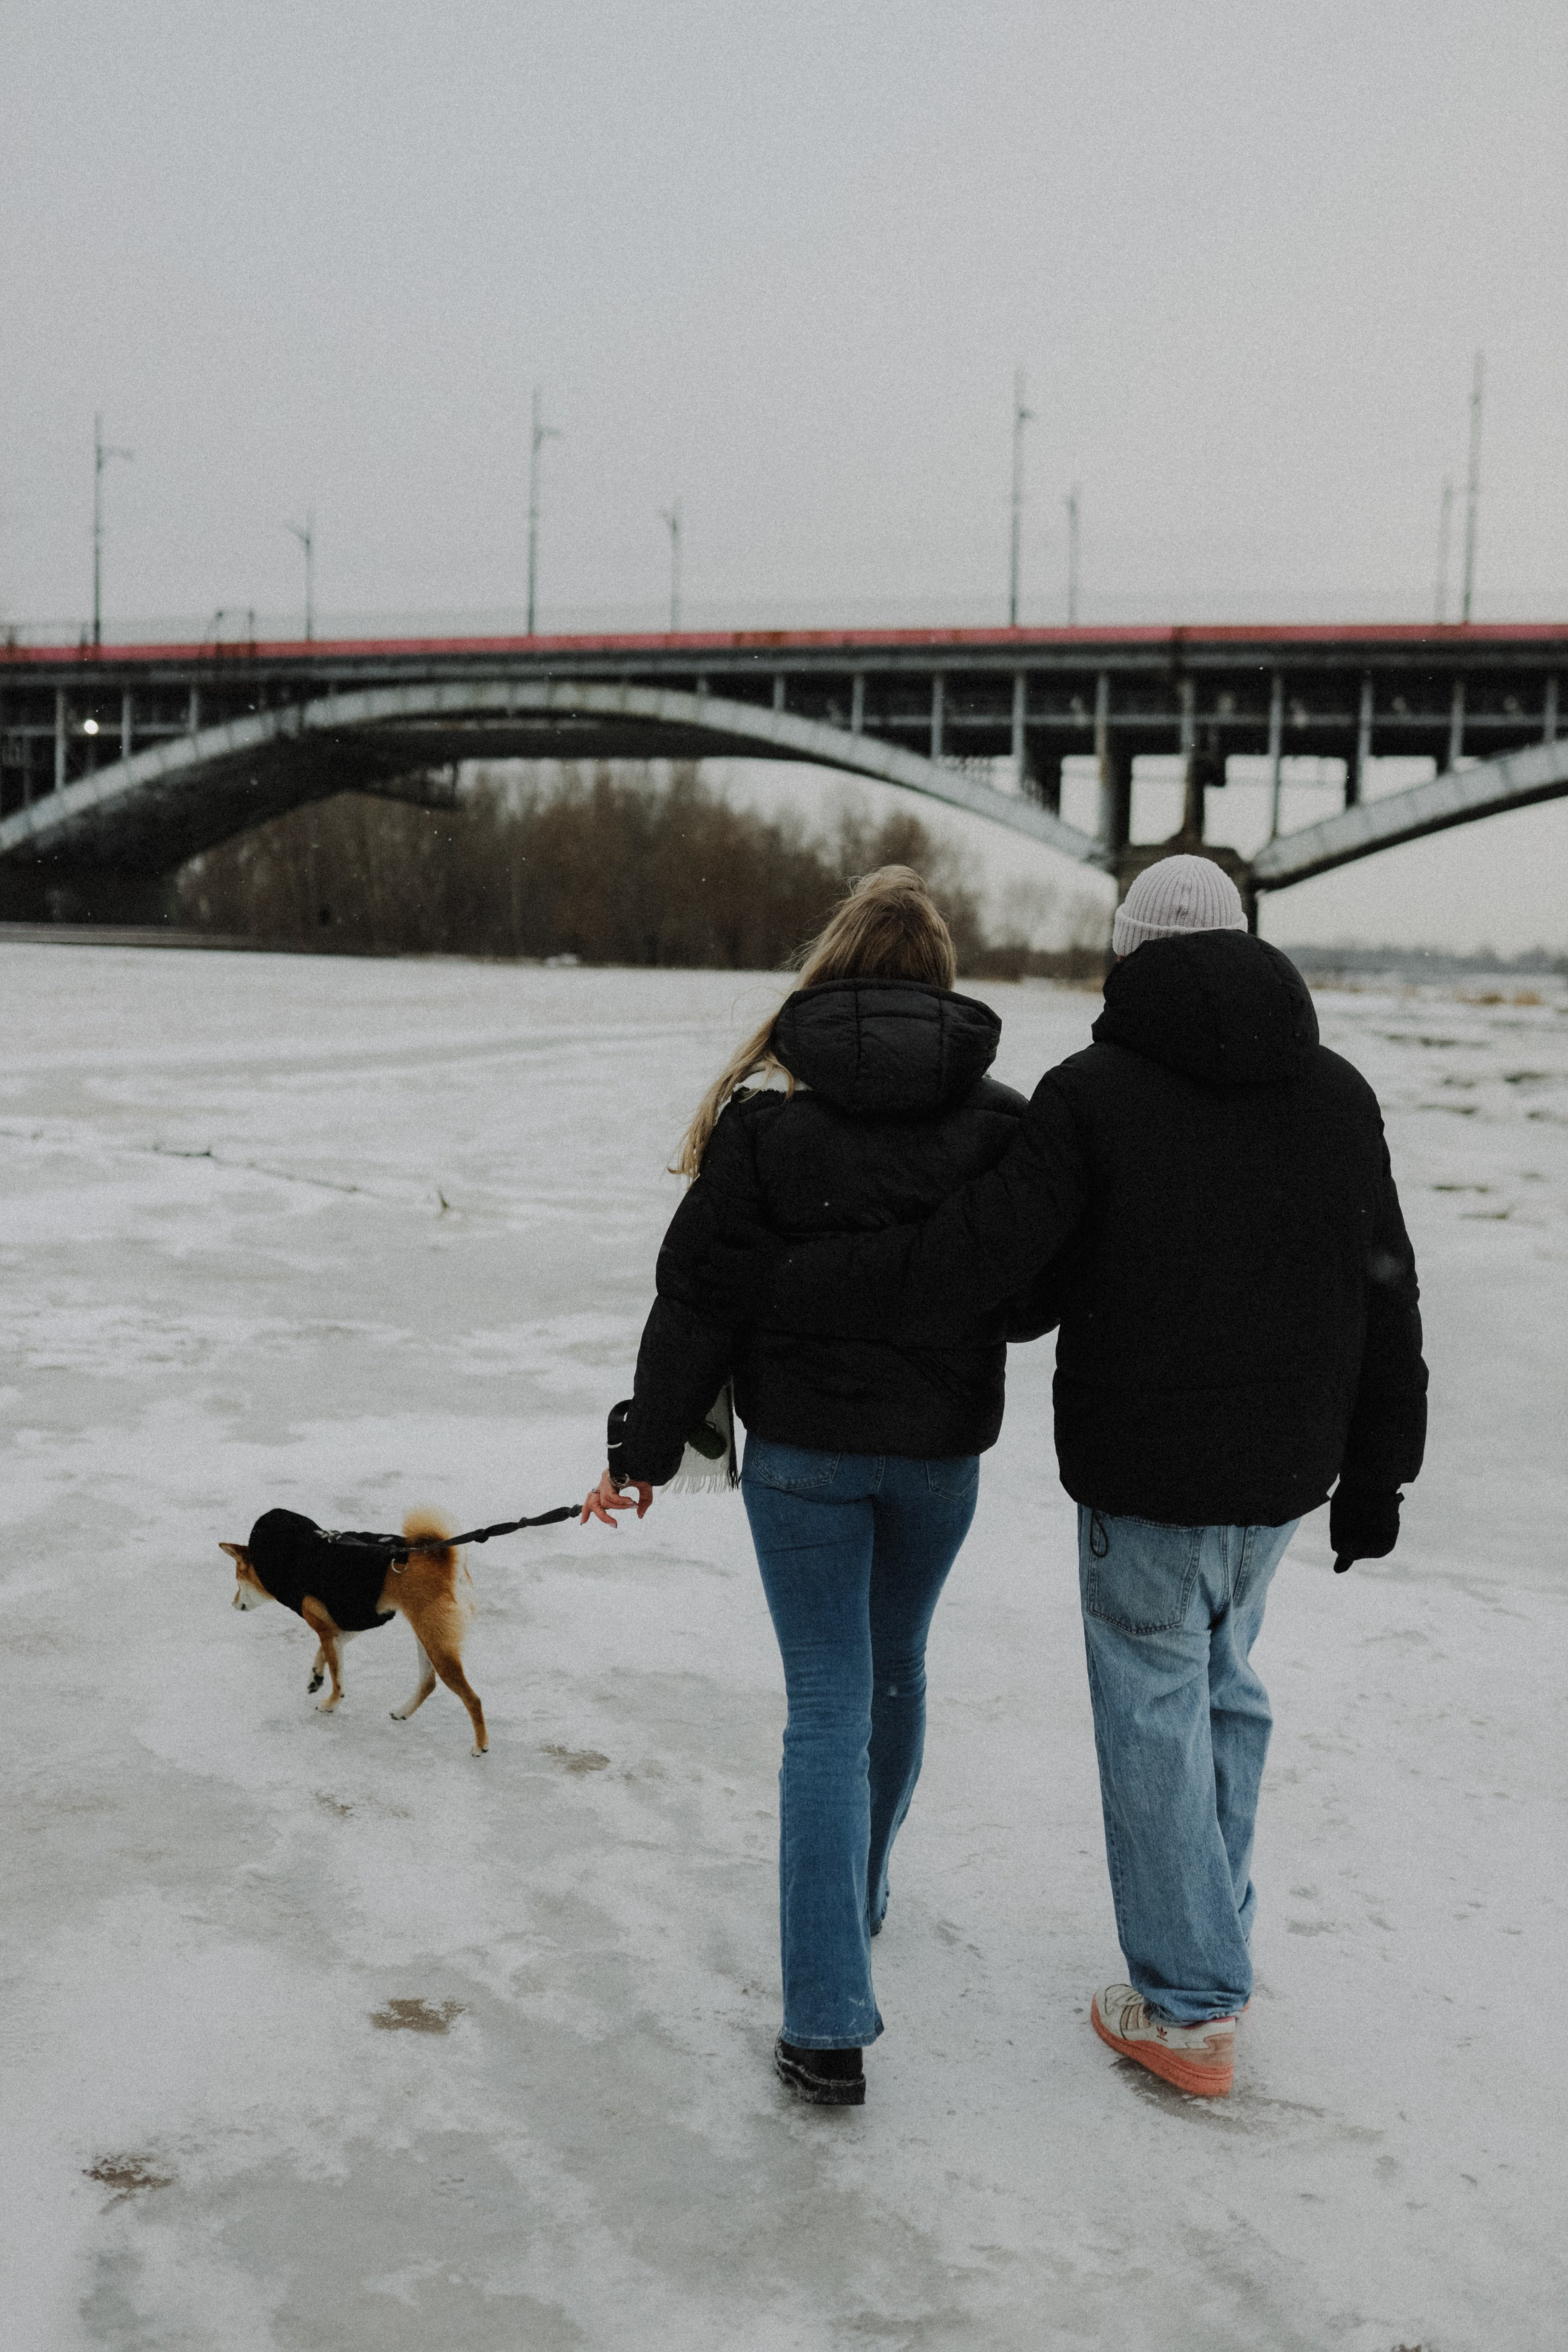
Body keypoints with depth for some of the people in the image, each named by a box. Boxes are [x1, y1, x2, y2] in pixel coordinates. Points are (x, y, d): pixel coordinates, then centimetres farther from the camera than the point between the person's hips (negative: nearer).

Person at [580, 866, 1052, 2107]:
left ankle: (830, 2023, -1)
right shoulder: (1001, 1117, -5)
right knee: (896, 1669, 23)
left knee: (830, 1706, 1)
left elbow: (699, 1293, -8)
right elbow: (1033, 1298, 1)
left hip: (802, 1447, -2)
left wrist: (646, 1448, 1)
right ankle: (859, 1894, 45)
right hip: (941, 1448, 2)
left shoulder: (767, 1104, -9)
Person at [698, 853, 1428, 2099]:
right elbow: (1387, 1304, 7)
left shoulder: (1095, 1094, -14)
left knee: (1155, 1717, 7)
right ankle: (1212, 1943, 32)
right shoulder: (1339, 1094, 2)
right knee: (1227, 1687, 23)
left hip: (1143, 1480, -5)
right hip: (1281, 1476, 5)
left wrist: (781, 1281, -12)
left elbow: (964, 1258, -20)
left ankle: (1189, 2010, 16)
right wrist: (1375, 1471, 16)